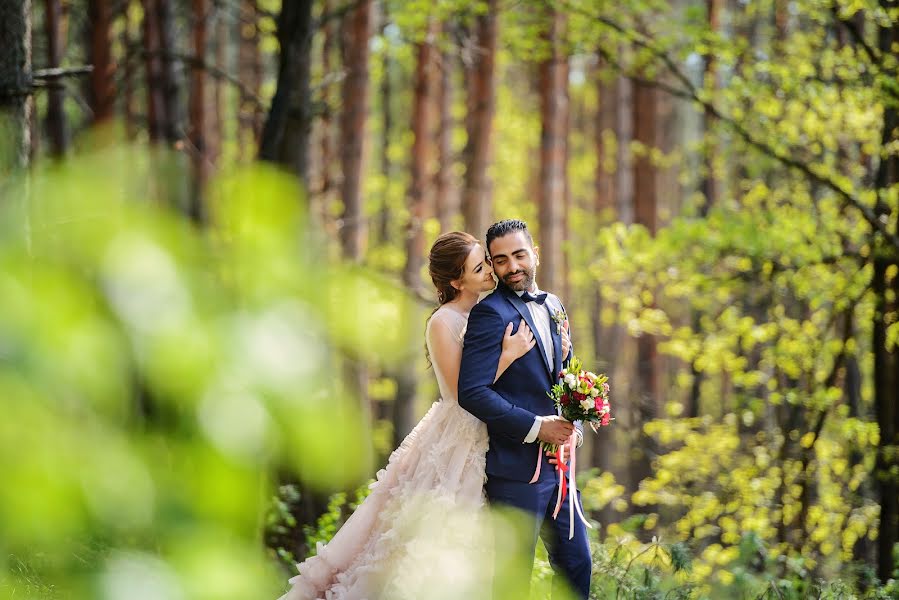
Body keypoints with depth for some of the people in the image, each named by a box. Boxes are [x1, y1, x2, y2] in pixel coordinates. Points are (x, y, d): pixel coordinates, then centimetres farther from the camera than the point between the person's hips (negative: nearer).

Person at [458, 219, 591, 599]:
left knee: (576, 562, 12)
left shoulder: (552, 307, 13)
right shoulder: (491, 314, -12)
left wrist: (574, 425, 2)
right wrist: (536, 427, -19)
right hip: (516, 467, -8)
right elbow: (472, 392, -19)